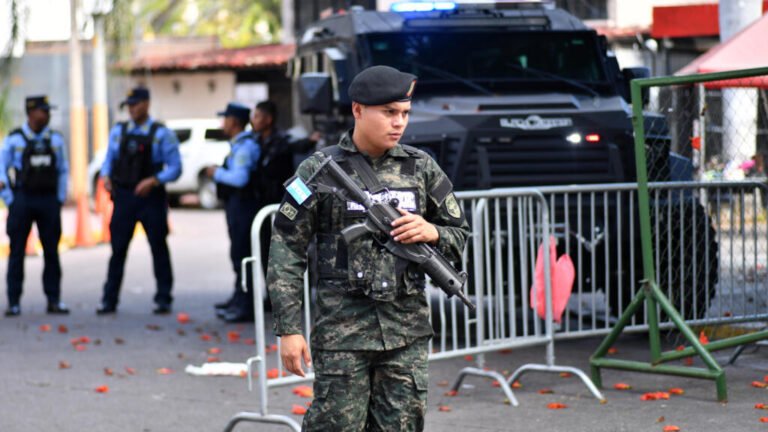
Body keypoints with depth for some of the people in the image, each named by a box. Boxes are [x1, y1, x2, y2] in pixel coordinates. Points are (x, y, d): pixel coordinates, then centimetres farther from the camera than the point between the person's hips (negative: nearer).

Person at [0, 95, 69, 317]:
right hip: (22, 199, -2)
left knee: (52, 252, 3)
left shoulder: (55, 139, 8)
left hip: (48, 200, 3)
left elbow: (63, 171, 14)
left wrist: (60, 199, 6)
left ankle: (54, 300, 9)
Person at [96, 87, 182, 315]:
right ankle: (109, 300, 6)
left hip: (151, 197, -3)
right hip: (123, 196, 3)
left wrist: (153, 181, -21)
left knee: (159, 248, 4)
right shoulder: (118, 131, 9)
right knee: (118, 249, 2)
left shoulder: (161, 134, -4)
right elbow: (109, 159, 15)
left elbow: (175, 167, -6)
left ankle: (163, 299, 12)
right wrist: (106, 176, -6)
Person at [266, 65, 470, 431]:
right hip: (342, 329, -3)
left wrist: (431, 232, -9)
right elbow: (286, 252, -1)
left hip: (407, 331, 3)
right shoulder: (320, 170, -1)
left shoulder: (421, 167, 8)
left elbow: (460, 234, 15)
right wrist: (289, 328, -7)